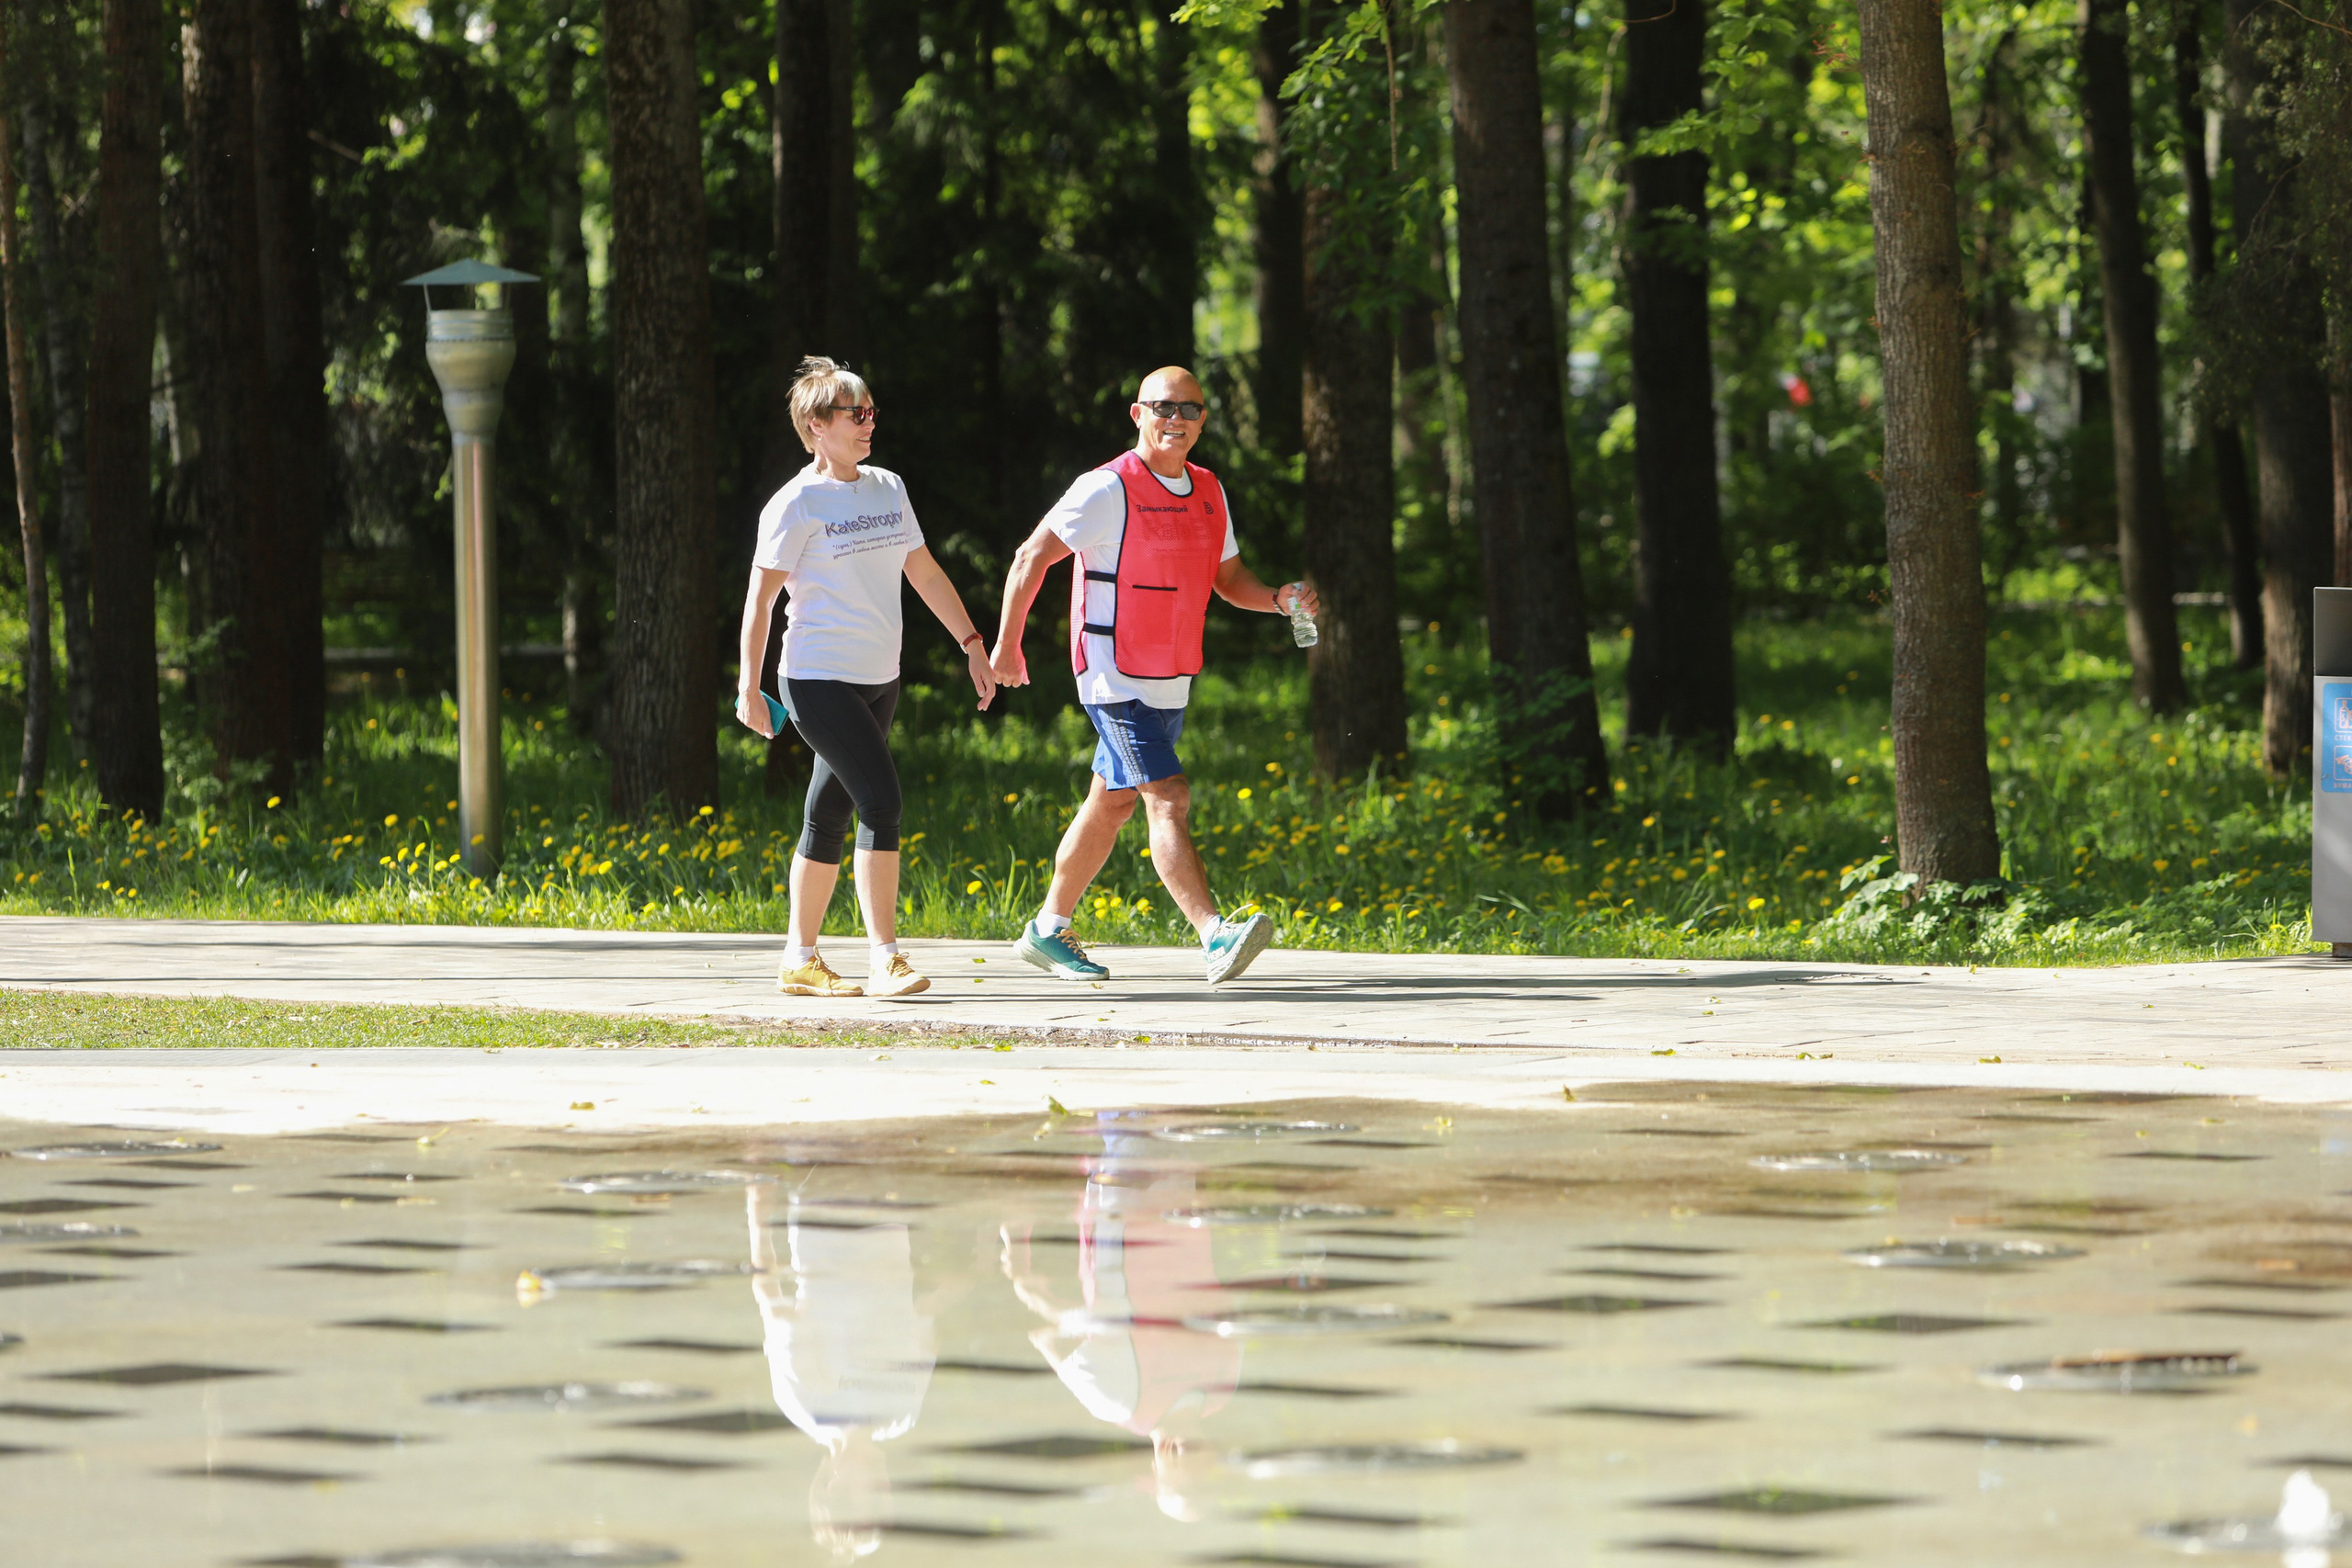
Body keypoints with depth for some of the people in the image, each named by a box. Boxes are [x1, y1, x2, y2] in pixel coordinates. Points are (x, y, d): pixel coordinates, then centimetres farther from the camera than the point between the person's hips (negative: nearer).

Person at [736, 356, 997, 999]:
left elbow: (924, 572, 18)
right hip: (820, 680, -7)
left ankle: (801, 961, 17)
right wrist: (749, 686, -9)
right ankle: (884, 959, -18)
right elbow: (760, 595, -7)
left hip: (878, 680, 7)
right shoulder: (797, 505, -9)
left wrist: (972, 643, 15)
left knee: (828, 814, 10)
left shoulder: (887, 488, 11)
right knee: (881, 800, -17)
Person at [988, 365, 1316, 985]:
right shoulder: (1109, 490, -13)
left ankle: (1048, 930, 28)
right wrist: (1006, 646, -8)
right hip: (1116, 679, -8)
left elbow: (1229, 579, 19)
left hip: (1171, 685, 8)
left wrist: (1279, 600, -2)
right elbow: (1031, 558, -10)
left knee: (1110, 807, 15)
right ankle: (1215, 937, -29)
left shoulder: (1208, 492, 10)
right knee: (1168, 799, -18)